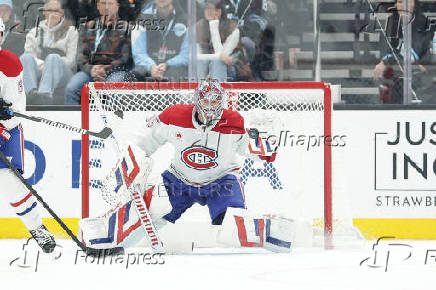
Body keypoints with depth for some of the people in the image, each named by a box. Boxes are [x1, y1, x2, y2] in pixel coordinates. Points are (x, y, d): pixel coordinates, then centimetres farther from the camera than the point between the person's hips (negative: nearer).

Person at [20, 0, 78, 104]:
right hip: (38, 71, 2)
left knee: (53, 57, -36)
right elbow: (29, 54, 12)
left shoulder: (71, 32, 18)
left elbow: (71, 60, 5)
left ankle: (45, 94, -64)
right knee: (25, 57, -30)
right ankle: (32, 92, -60)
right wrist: (41, 64, -11)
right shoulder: (34, 32, 26)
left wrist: (49, 65, -11)